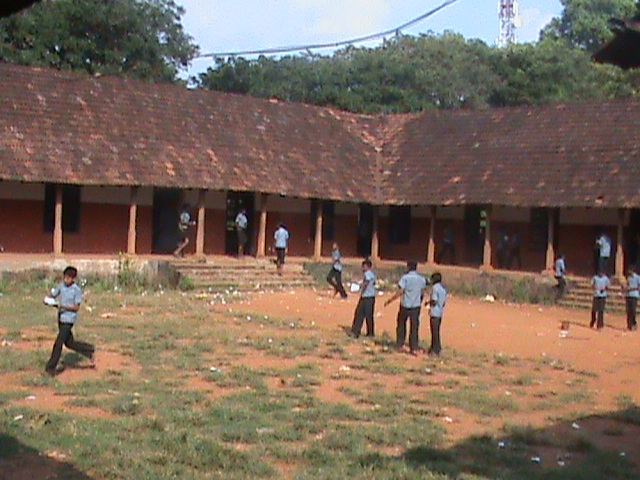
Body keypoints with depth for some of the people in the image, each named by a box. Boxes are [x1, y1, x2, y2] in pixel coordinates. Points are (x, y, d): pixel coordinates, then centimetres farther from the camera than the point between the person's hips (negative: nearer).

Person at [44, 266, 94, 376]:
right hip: (61, 318, 7)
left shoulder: (77, 290, -12)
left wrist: (64, 306, -25)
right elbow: (53, 295, 15)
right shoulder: (62, 286, 5)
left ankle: (51, 368, 1)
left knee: (58, 343, -6)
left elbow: (77, 308, -13)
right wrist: (48, 298, -8)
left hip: (69, 319, -7)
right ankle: (89, 351, 32)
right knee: (69, 343, 15)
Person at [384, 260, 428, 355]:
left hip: (405, 305, -2)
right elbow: (422, 293, 10)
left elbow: (400, 292, -15)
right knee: (414, 327, 3)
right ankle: (414, 348, -2)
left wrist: (390, 300, -10)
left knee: (401, 325, 15)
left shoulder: (405, 278, -9)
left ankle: (399, 345, 19)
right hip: (416, 306, 2)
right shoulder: (422, 279, 3)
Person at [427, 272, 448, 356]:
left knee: (434, 332, -4)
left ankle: (435, 350, -2)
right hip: (440, 313, 8)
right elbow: (444, 302, 13)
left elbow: (434, 301, -18)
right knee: (437, 331, 15)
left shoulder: (435, 288, -13)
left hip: (434, 313, -8)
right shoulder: (443, 289, 11)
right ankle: (438, 348, 21)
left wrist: (428, 302, -1)